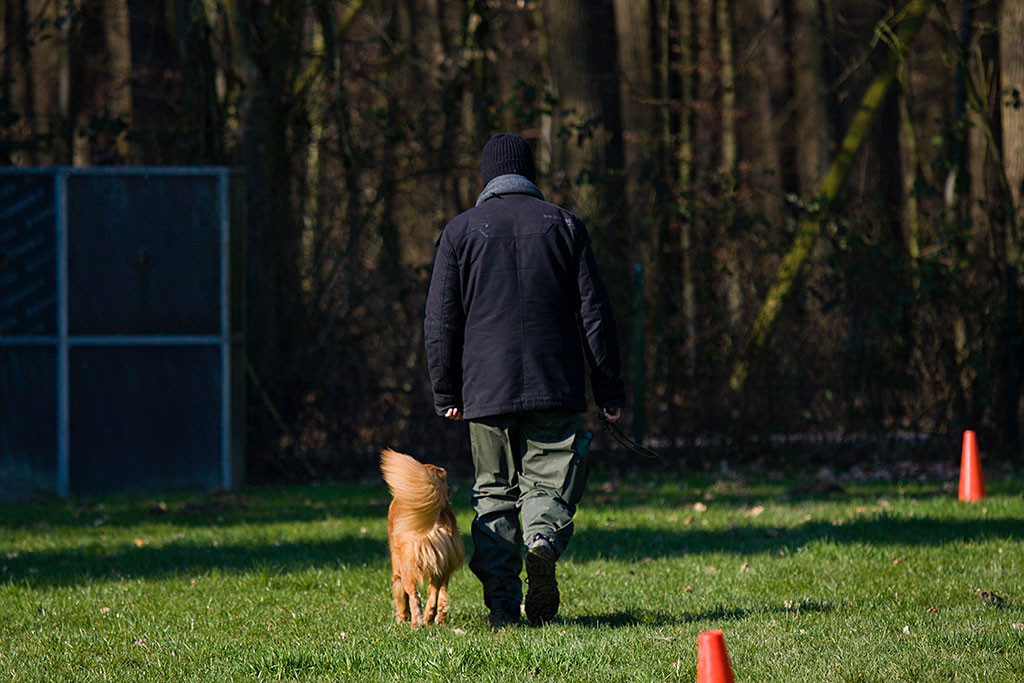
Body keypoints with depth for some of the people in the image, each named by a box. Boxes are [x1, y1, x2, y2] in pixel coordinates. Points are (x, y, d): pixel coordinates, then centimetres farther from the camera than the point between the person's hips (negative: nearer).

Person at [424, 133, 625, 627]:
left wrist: (446, 393, 10)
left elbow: (441, 322, 2)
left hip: (486, 389, 0)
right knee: (549, 479, 4)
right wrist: (609, 388, 9)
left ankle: (502, 604, -2)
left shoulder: (460, 231, 5)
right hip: (555, 386, 0)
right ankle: (544, 538, -29)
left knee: (494, 492, 7)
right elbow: (595, 313, 4)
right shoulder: (563, 225, 6)